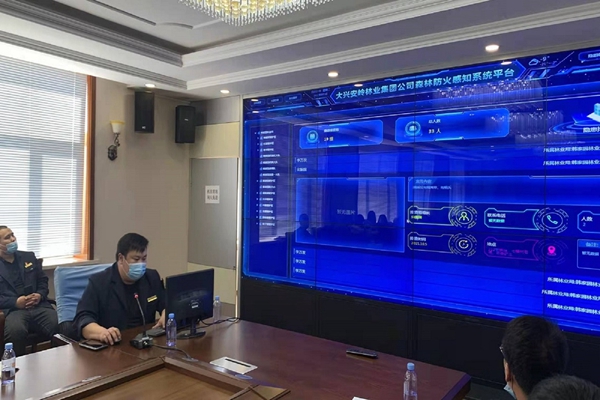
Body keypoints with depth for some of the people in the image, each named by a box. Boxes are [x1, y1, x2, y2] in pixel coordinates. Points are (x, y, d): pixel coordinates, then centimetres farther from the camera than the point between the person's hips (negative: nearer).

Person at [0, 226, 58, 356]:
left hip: (38, 306, 3)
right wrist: (15, 302, -13)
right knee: (15, 330, -37)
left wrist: (40, 295, -2)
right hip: (11, 310, -2)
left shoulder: (29, 257, 20)